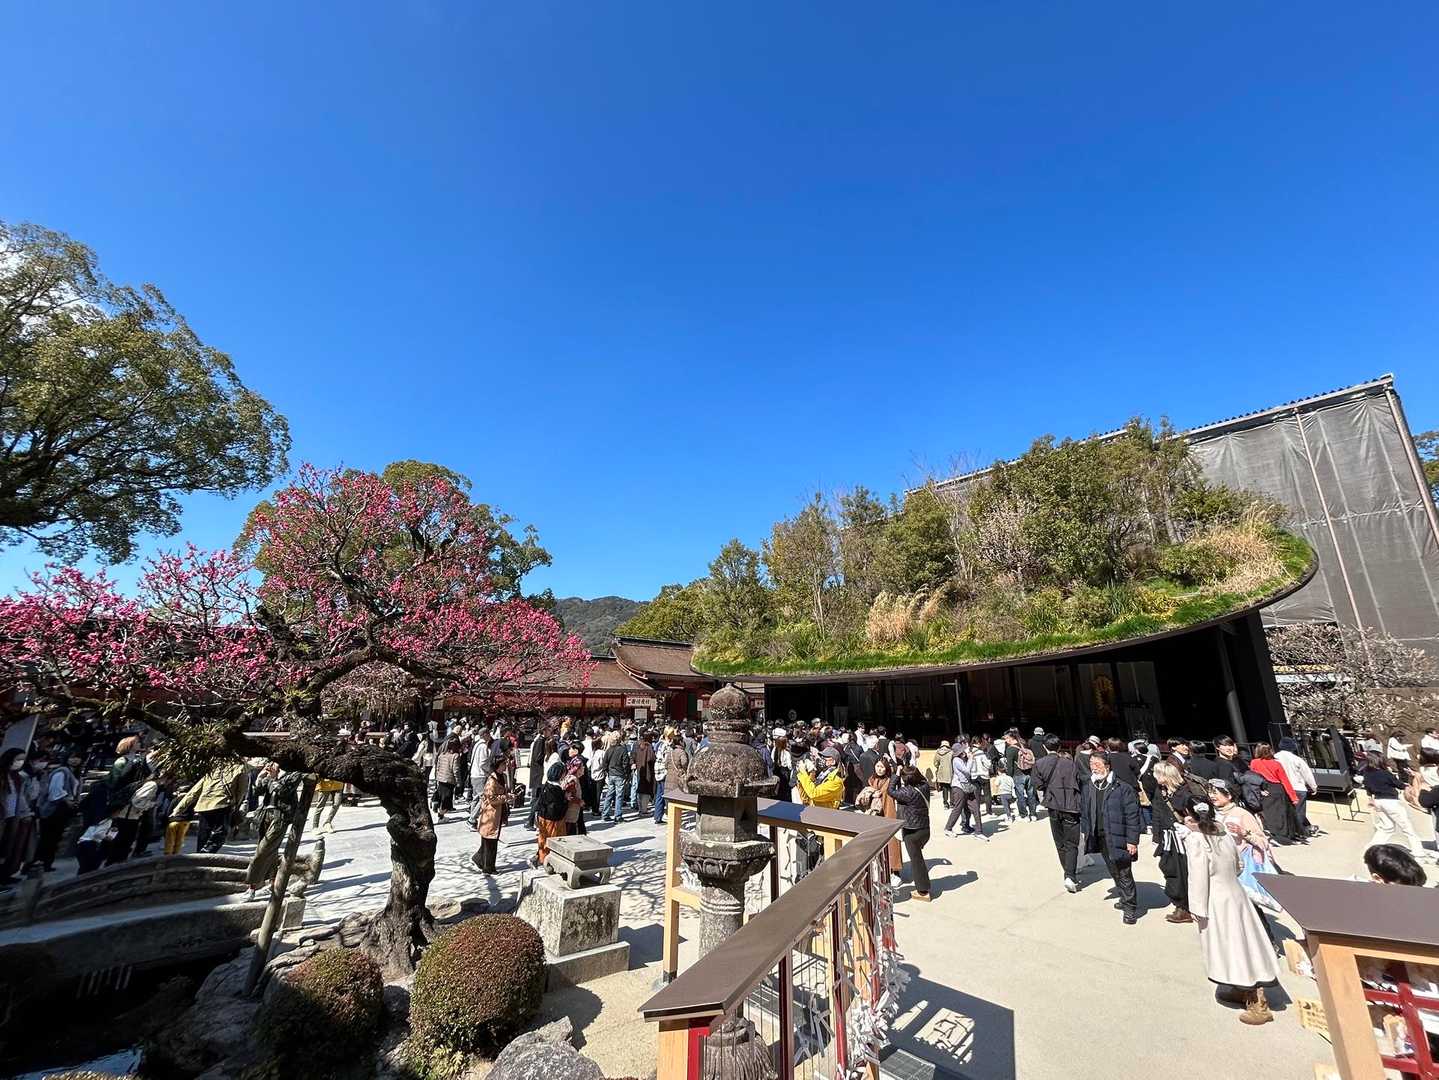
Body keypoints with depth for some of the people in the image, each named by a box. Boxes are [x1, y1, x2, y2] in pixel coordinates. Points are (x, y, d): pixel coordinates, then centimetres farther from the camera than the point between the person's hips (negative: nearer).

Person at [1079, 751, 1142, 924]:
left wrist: (1132, 840, -15)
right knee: (1113, 872, 20)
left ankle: (1130, 907, 18)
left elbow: (1132, 816, -14)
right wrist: (1086, 832, 12)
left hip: (1117, 838, -6)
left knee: (1124, 874, 2)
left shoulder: (1122, 788, -15)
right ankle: (1125, 899, 38)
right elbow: (1083, 812, 13)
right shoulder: (1089, 788, 4)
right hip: (1099, 838, 6)